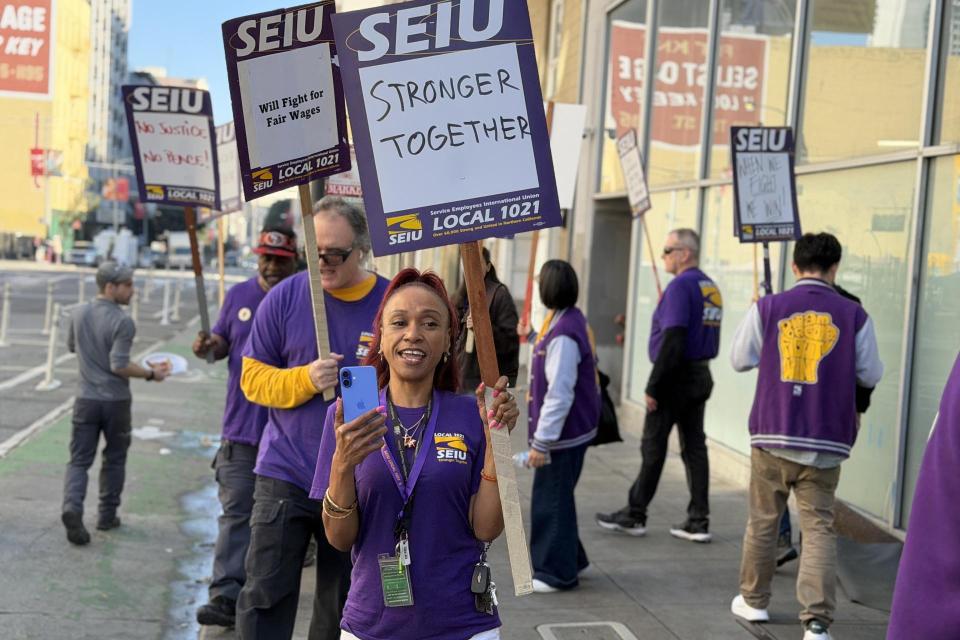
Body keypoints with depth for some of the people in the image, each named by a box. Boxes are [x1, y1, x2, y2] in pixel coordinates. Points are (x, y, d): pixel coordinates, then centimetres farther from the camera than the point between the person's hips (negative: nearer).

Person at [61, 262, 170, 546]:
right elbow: (120, 365, -21)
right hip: (116, 401, -3)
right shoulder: (123, 322, -17)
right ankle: (107, 516, 21)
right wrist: (150, 374, -9)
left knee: (79, 460, 4)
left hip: (86, 399, 3)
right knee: (114, 459, 14)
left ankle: (72, 506, -19)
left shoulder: (78, 314, 0)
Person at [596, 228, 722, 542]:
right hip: (701, 375, 8)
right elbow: (709, 337, 15)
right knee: (695, 447, 9)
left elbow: (672, 339, -22)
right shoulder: (711, 287, 13)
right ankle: (699, 521, 9)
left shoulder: (680, 286, -15)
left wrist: (654, 386, -19)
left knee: (653, 447, 1)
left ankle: (634, 515, 11)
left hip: (675, 376, -8)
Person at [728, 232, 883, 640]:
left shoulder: (766, 309, -4)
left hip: (772, 435, 1)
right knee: (819, 527, 4)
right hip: (825, 441, 0)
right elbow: (870, 376, 3)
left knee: (762, 521, 16)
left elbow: (739, 360, 6)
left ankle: (753, 601, 30)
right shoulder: (854, 315, -4)